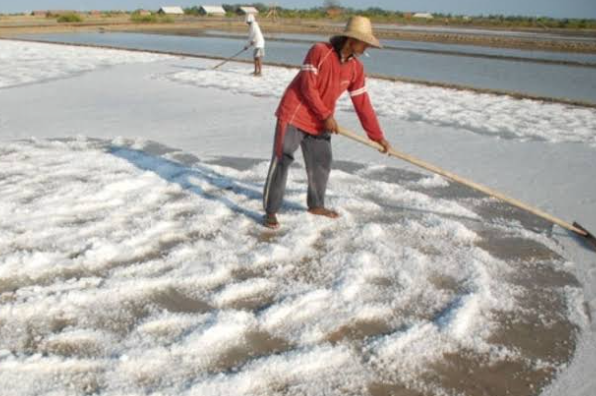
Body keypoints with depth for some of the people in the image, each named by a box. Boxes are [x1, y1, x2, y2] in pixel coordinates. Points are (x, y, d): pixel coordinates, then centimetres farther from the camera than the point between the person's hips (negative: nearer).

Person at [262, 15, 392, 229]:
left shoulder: (356, 68, 0)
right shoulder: (319, 51, -17)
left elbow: (362, 104, 2)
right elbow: (307, 87, -19)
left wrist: (378, 137, 2)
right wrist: (327, 115, -18)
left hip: (319, 123, 7)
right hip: (294, 114, -6)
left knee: (322, 164, 11)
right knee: (281, 162, -8)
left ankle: (316, 205, 33)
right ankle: (270, 211, 1)